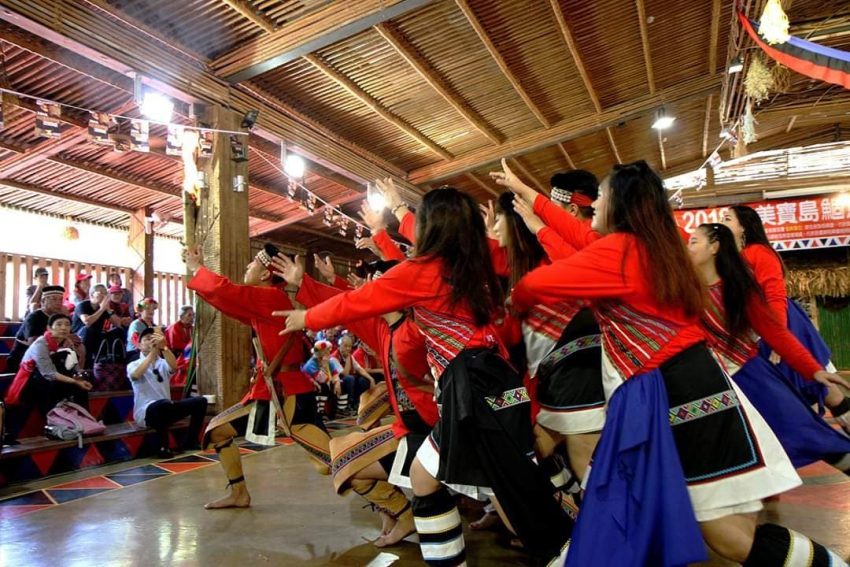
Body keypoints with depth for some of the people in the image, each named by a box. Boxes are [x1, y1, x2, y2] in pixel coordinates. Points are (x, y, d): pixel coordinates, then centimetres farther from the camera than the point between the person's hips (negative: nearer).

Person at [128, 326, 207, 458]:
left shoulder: (163, 363, 11)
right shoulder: (133, 365, 2)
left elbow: (174, 367, -15)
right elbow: (136, 375, -24)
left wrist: (163, 347, -32)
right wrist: (153, 351, -31)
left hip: (166, 410, 5)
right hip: (145, 413, -5)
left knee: (200, 401, -11)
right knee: (164, 403, -38)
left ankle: (190, 441, 0)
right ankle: (163, 447, -21)